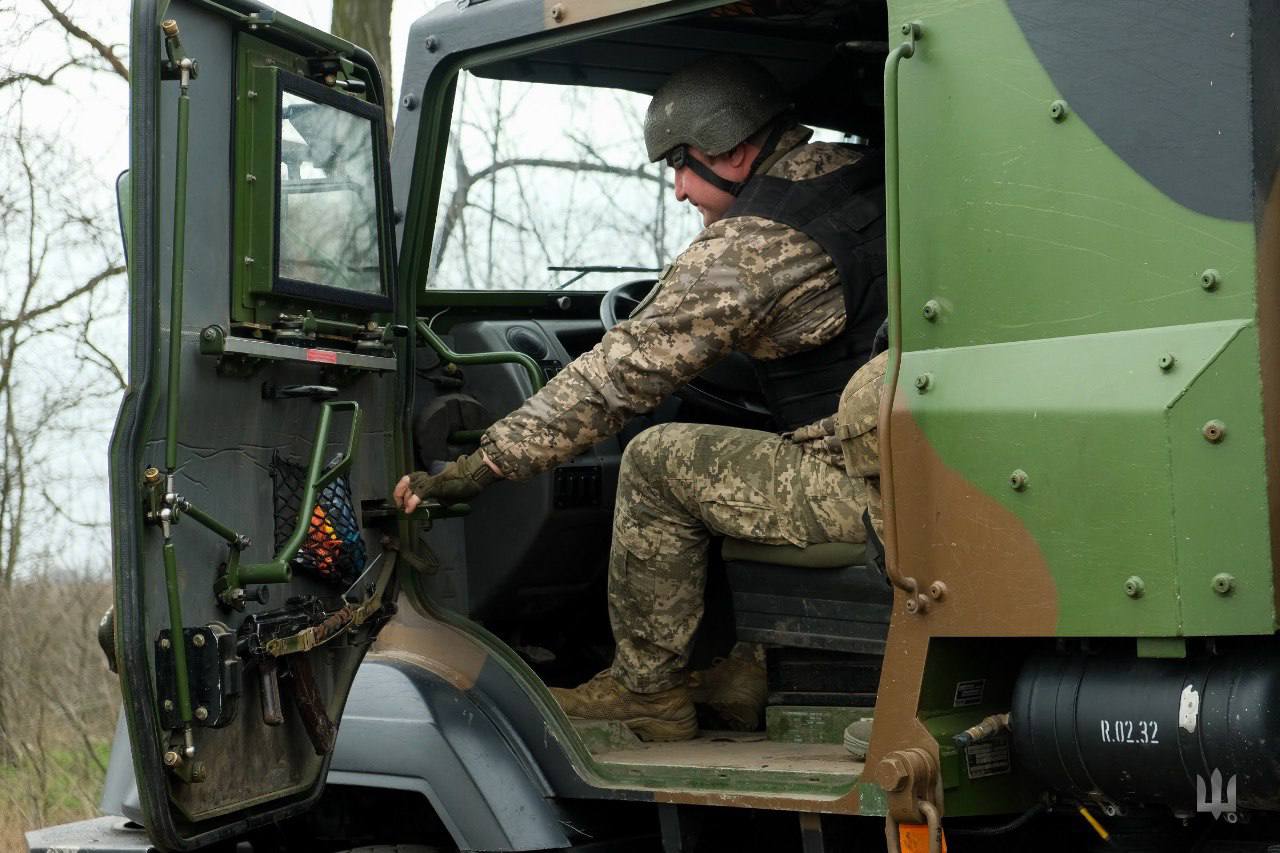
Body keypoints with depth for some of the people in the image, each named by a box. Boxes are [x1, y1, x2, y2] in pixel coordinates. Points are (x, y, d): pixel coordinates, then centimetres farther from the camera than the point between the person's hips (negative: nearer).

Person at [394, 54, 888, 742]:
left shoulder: (748, 244, -13)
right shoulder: (865, 174, 11)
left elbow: (618, 374, -13)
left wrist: (476, 469, -7)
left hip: (874, 485, -9)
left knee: (658, 463, -3)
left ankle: (646, 692, 8)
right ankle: (759, 673, 25)